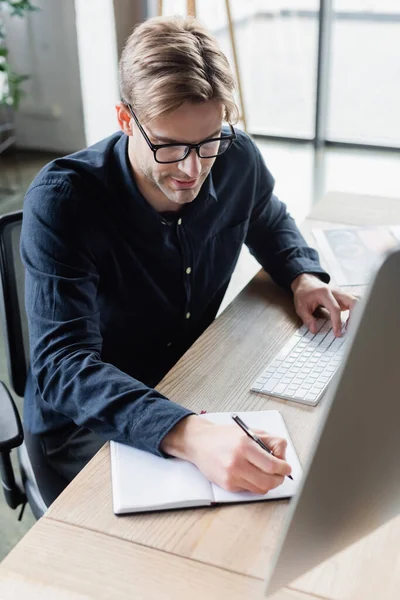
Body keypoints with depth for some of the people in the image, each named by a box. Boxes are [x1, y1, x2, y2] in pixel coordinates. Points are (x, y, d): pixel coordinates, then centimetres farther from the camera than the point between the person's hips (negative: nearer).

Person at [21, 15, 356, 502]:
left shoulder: (237, 160, -9)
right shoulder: (60, 202, -26)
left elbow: (270, 221, 16)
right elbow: (63, 368, -34)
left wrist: (303, 276, -7)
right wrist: (188, 435, -50)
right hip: (86, 423, -5)